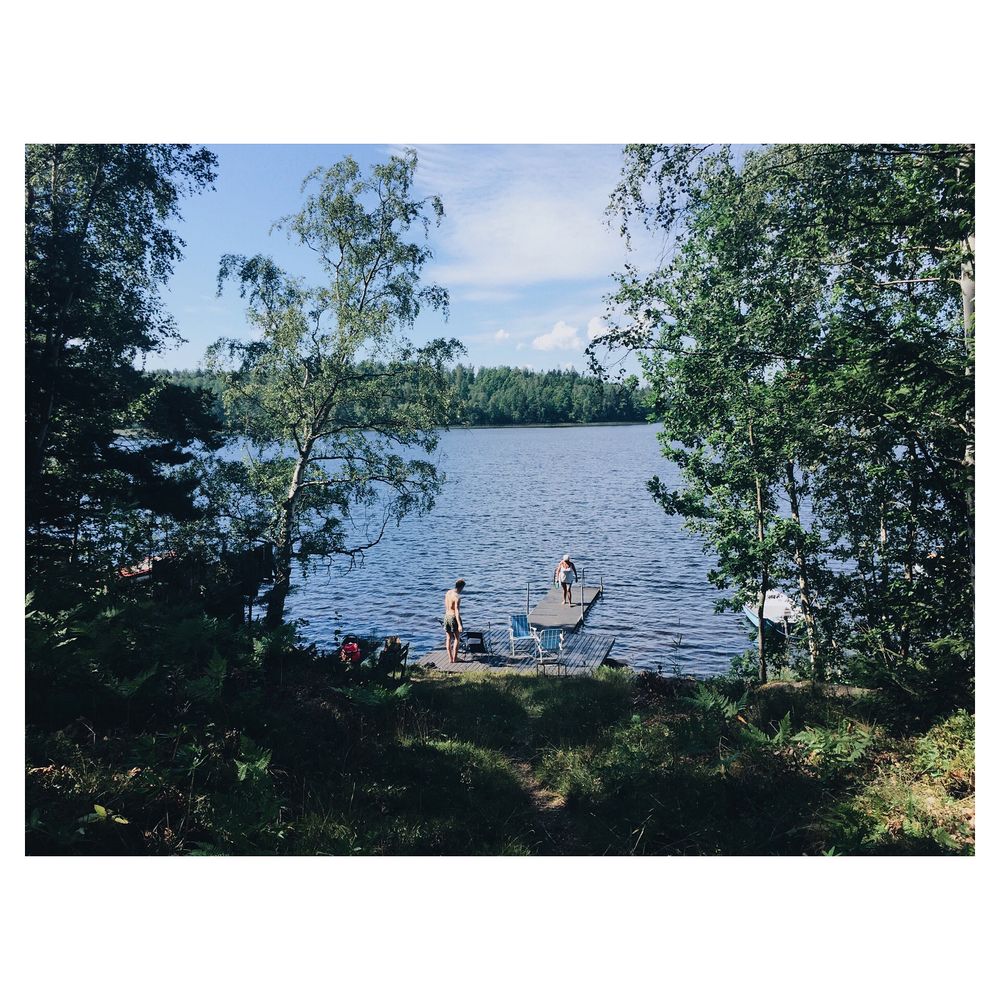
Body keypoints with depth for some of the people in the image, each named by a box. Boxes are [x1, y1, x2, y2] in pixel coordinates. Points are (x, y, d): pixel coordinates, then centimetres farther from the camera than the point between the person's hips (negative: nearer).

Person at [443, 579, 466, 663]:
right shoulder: (457, 597, -21)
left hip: (447, 616, 7)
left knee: (448, 638, 13)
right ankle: (455, 658, 13)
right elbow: (457, 611, -26)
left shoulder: (448, 593, 3)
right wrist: (459, 625, -27)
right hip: (454, 617, -7)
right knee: (456, 638, 10)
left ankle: (450, 658, 17)